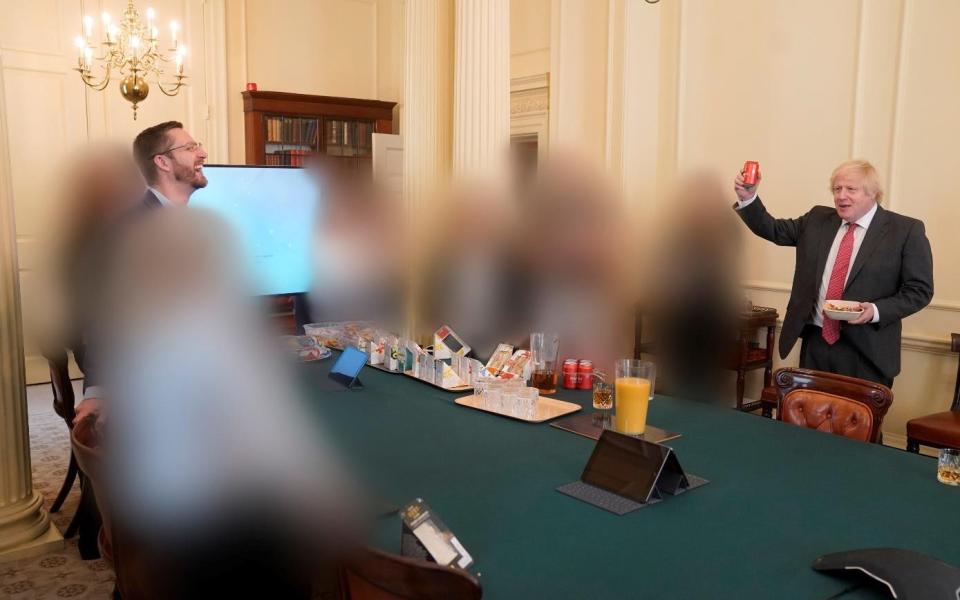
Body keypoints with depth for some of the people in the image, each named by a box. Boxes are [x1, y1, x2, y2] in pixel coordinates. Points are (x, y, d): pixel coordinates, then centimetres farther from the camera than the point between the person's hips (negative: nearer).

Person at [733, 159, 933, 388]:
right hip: (815, 341, 4)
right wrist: (748, 197, -4)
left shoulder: (906, 230, -3)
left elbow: (919, 289, -3)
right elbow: (773, 230, 12)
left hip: (866, 350, -4)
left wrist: (876, 310, -18)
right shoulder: (817, 219, 10)